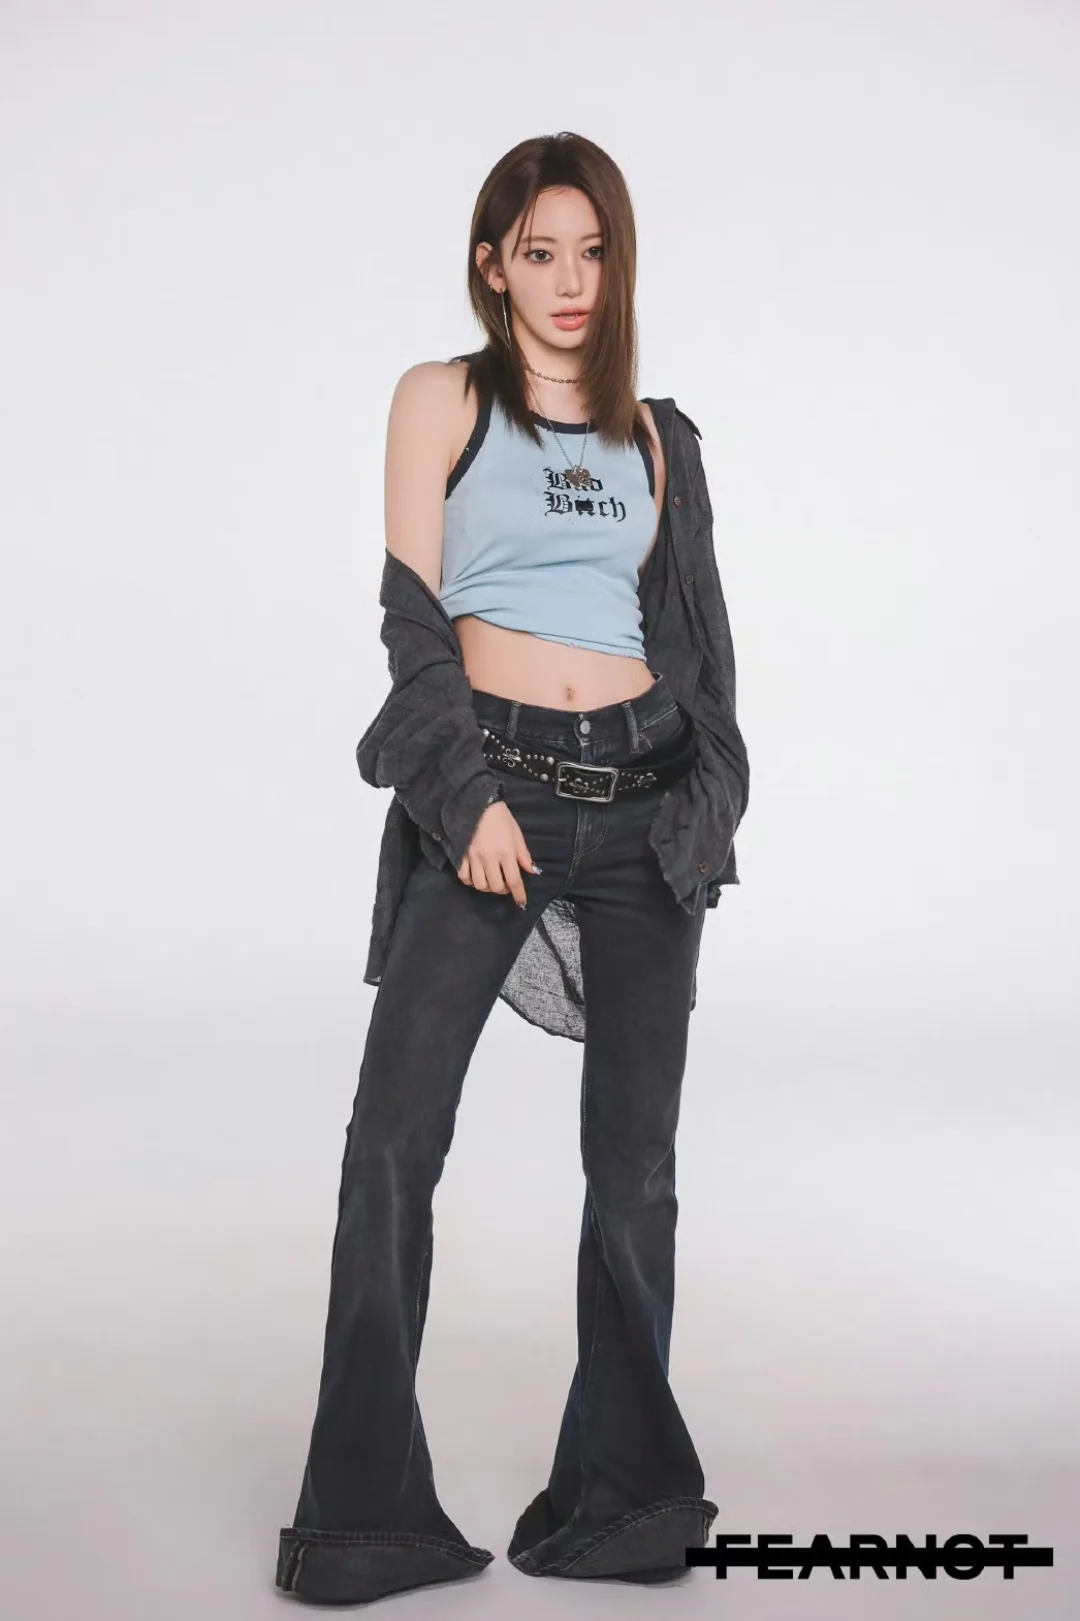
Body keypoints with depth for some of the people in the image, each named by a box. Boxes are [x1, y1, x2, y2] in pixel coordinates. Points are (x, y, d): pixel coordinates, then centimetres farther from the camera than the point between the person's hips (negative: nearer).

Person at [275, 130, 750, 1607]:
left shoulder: (657, 433, 16)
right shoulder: (443, 398, 6)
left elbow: (695, 634, 16)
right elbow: (414, 614, -2)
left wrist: (706, 810, 4)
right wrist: (473, 797, -12)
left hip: (644, 794, 3)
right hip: (490, 778, -3)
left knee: (634, 1157, 4)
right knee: (394, 1140, -7)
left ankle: (621, 1495, 17)